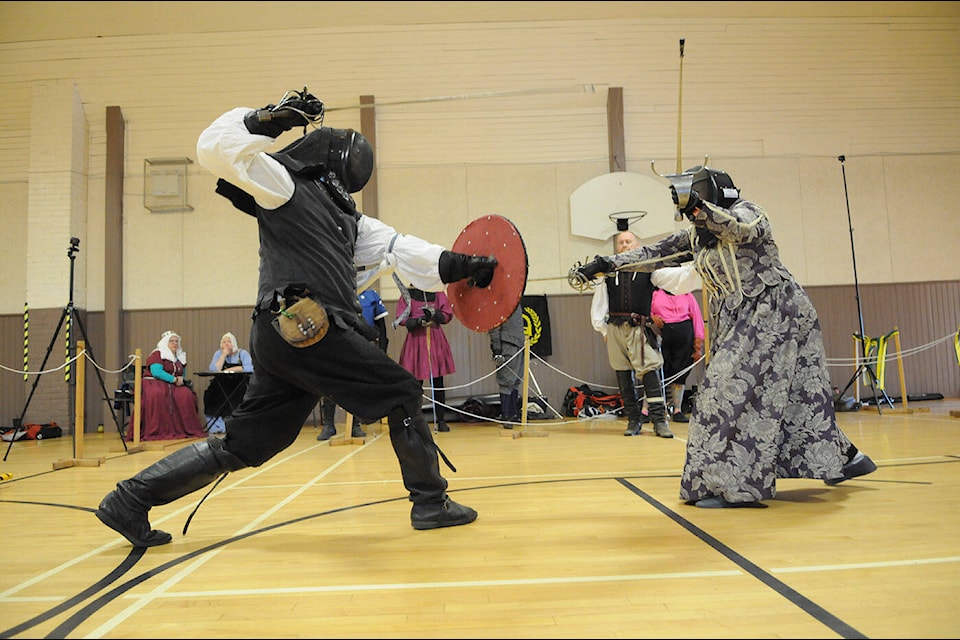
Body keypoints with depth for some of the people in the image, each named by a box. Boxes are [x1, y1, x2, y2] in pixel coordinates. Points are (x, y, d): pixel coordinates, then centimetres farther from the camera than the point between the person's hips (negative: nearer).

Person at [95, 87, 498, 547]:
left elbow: (400, 249, 19)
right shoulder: (282, 182, 4)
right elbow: (217, 148, -6)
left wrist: (461, 266, 11)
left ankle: (130, 500, 19)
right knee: (402, 393, 1)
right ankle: (430, 502, 10)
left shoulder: (349, 219, 27)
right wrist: (266, 120, -16)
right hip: (305, 330, -9)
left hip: (290, 336, 9)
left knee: (241, 448, 11)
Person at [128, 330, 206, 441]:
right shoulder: (157, 355, -2)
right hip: (154, 383, -6)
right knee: (157, 395, -39)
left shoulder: (180, 357, 19)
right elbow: (156, 372, -18)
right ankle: (154, 432, -34)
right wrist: (174, 380, -16)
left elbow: (182, 376, 26)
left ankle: (187, 429, -18)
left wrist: (181, 380, 1)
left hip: (173, 385, 6)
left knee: (187, 394, -24)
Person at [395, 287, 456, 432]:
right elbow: (401, 318, -1)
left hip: (436, 340, 2)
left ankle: (441, 420, 13)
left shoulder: (438, 292, 10)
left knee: (437, 382, 5)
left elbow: (448, 314, 7)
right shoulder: (407, 294, 5)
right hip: (415, 340, -2)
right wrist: (418, 321, -16)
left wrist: (435, 314, -12)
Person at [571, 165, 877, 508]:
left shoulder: (747, 210, -7)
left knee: (736, 389, -15)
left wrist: (698, 207, -43)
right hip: (740, 322, 8)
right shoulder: (695, 236, 12)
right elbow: (652, 254, 8)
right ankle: (845, 457, 29)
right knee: (796, 394, 13)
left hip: (774, 313, -8)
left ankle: (735, 483, -11)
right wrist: (604, 264, 1)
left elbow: (741, 229, -29)